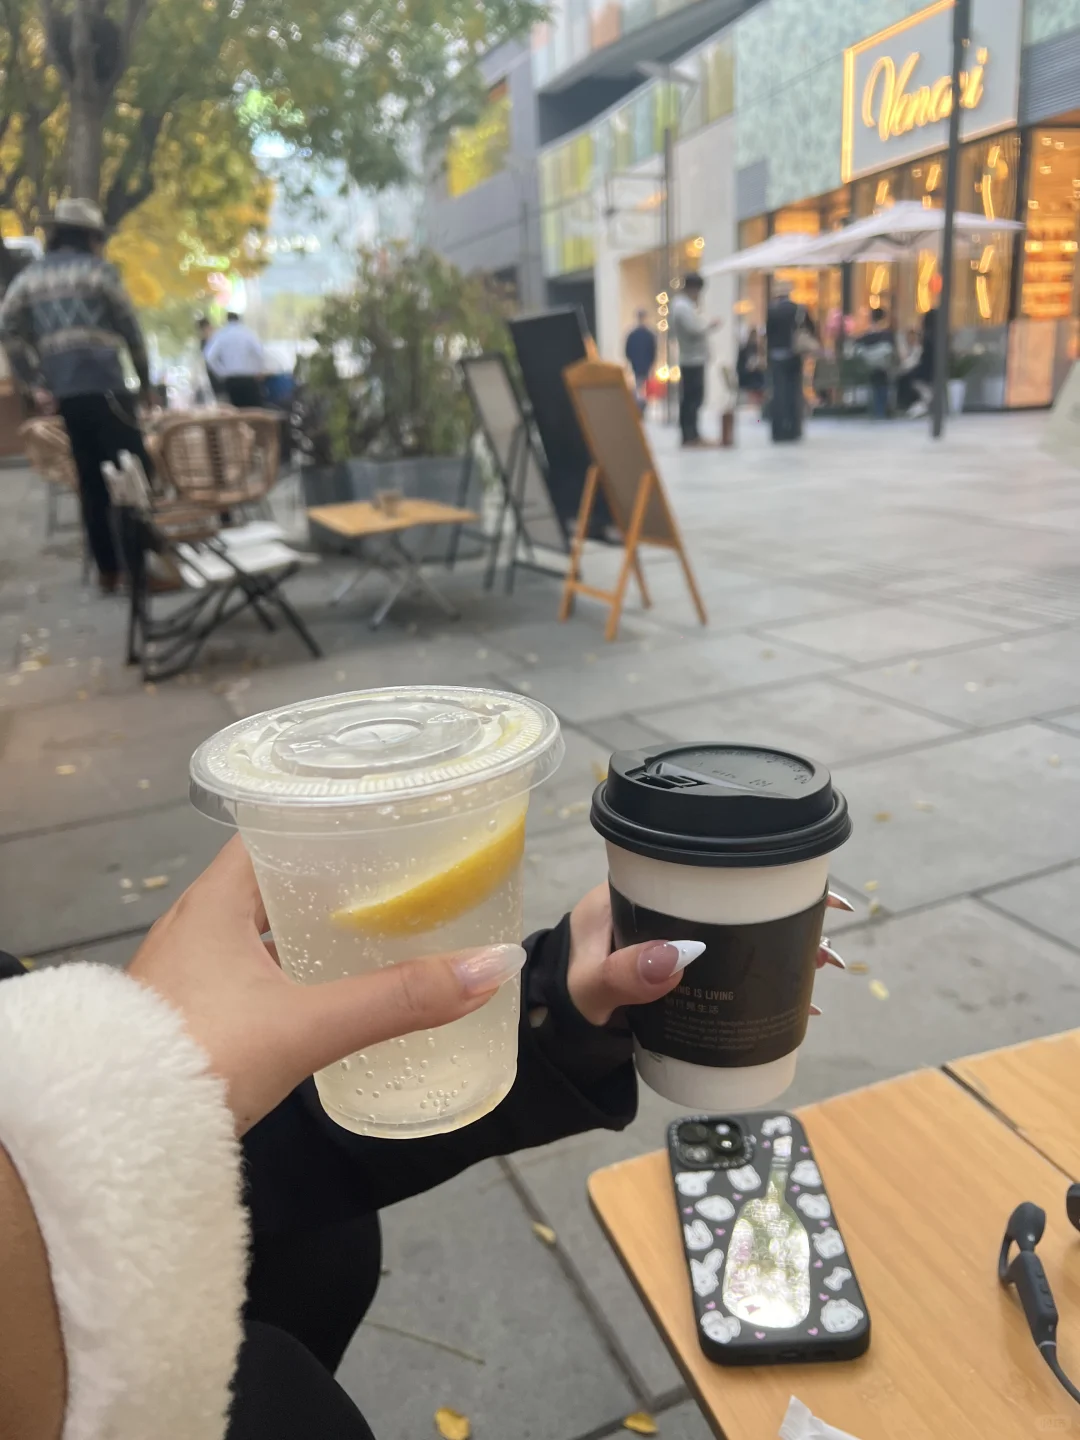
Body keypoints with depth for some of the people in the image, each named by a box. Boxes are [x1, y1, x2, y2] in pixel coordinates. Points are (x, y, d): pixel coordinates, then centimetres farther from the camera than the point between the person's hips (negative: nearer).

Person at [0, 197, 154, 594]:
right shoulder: (98, 270, 2)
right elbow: (130, 329, 1)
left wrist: (35, 385, 7)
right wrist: (146, 382, 11)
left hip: (62, 394, 6)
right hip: (103, 387, -6)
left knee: (91, 482, 10)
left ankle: (107, 569, 11)